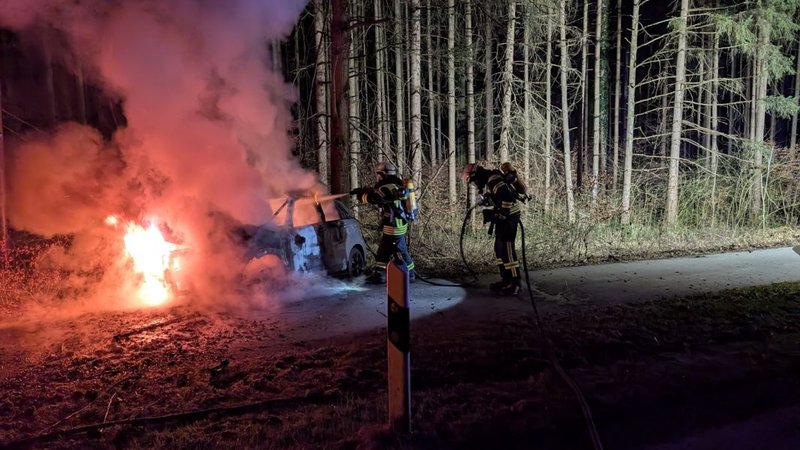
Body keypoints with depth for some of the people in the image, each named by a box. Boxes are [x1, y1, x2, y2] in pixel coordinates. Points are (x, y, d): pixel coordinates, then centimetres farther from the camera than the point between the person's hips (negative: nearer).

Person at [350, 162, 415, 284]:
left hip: (394, 226, -10)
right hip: (395, 225, 10)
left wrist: (360, 194, -12)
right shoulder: (391, 186, 12)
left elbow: (372, 198, -29)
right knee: (383, 250, 16)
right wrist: (362, 190, 10)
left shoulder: (389, 188, -21)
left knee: (400, 251, 1)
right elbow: (376, 191, 22)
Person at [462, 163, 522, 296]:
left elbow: (507, 197, -30)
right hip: (501, 216, 10)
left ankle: (515, 284, -7)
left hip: (509, 215, -10)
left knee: (507, 249, -11)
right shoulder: (485, 183, 13)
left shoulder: (493, 180, -20)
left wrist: (503, 215, -23)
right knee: (499, 249, 13)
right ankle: (505, 279, 21)